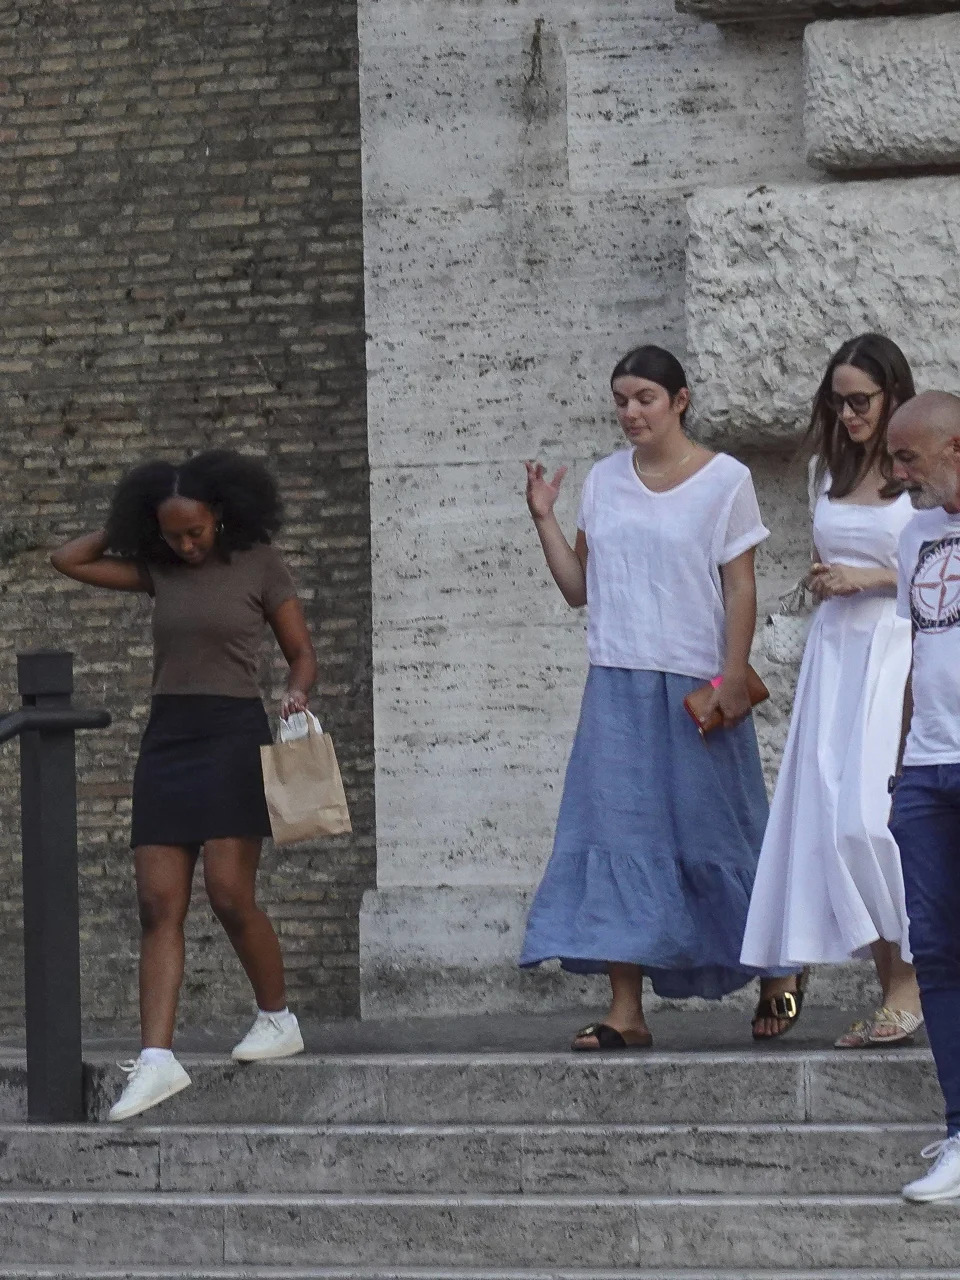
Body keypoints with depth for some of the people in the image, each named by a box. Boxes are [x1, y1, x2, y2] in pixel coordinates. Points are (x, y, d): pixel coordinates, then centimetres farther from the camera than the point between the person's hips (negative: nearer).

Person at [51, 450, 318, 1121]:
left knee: (231, 894, -12)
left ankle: (279, 1019, 11)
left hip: (233, 736, -5)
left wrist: (297, 694, -16)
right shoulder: (159, 570, 10)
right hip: (167, 738, 5)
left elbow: (302, 651, 2)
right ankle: (158, 1058, -9)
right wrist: (125, 528, 12)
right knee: (159, 902, -4)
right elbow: (68, 561, 16)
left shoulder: (259, 564, 0)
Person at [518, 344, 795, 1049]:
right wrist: (544, 518, 1)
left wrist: (734, 674, -12)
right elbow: (580, 588, 11)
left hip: (696, 687, -4)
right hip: (618, 685, 4)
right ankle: (626, 1009, -6)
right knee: (618, 832, -4)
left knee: (709, 833, 3)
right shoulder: (605, 480, 10)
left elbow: (740, 587, -4)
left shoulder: (725, 480, -1)